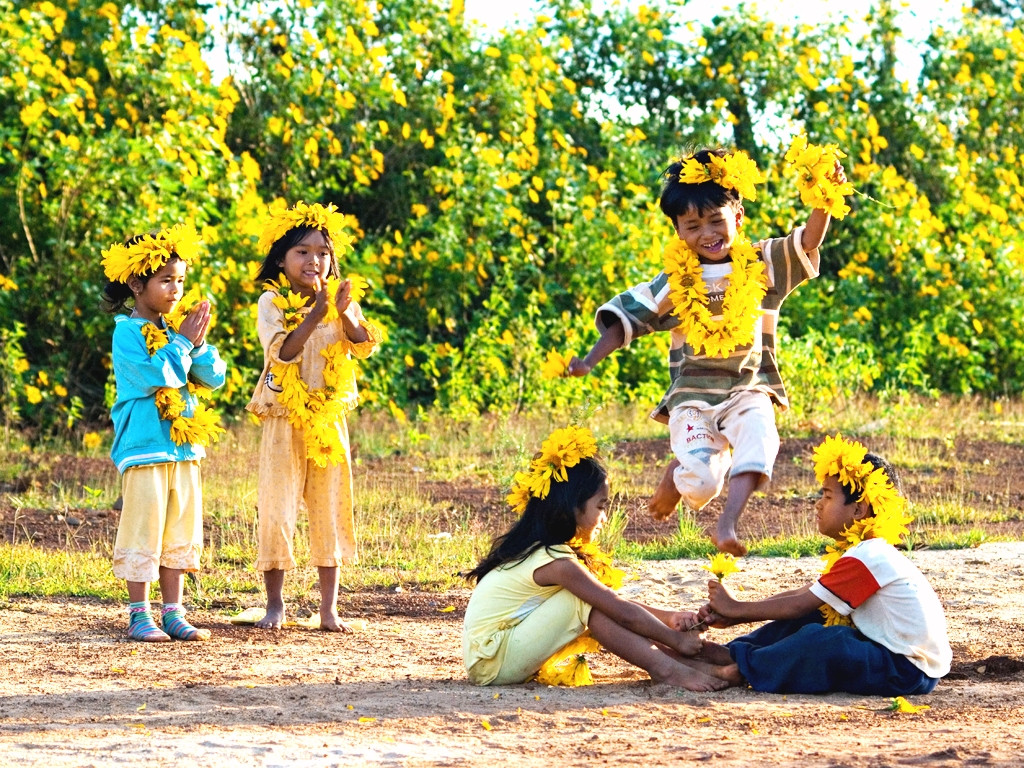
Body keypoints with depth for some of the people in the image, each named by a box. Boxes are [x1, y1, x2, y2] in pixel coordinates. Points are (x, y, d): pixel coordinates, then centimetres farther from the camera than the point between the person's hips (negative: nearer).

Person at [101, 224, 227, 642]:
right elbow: (156, 375, -22)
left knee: (179, 533, 9)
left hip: (183, 447, 7)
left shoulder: (178, 328, 11)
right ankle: (139, 615, 2)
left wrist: (198, 343, -7)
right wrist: (183, 343, -13)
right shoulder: (128, 332, -9)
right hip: (145, 447, -7)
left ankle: (173, 613, 16)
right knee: (143, 531, -4)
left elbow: (215, 376, 8)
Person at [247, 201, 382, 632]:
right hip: (284, 419, -3)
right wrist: (316, 314, -28)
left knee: (330, 510, 5)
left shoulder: (340, 301, 5)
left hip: (329, 417, 3)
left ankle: (329, 607, 11)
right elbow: (283, 351, -19)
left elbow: (364, 347, -8)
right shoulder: (272, 302, -5)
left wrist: (345, 314, -26)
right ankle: (275, 604, 9)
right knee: (277, 510, -4)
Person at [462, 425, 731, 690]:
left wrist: (667, 617, 8)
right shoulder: (556, 562, -19)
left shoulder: (535, 548, 11)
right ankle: (665, 668, -17)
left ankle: (685, 663, -2)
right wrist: (677, 640, -6)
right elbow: (624, 614, -16)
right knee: (586, 603, -17)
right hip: (492, 663, -9)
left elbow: (615, 604, 15)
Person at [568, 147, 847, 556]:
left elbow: (809, 240, -9)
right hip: (693, 395, 0)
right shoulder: (675, 281, 4)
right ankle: (675, 474, 20)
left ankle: (726, 526, -33)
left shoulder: (762, 265, 3)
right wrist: (588, 362, -6)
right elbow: (627, 319, 6)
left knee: (758, 440, -32)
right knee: (699, 482, -17)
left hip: (748, 389, 0)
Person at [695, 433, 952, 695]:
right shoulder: (870, 552, 13)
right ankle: (734, 653, 7)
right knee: (809, 619, 11)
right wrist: (732, 617, 5)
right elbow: (800, 595, 12)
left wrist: (737, 609, -4)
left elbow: (798, 605, -15)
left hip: (909, 672, -11)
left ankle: (741, 668, -10)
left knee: (819, 639, -27)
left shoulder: (864, 558, -18)